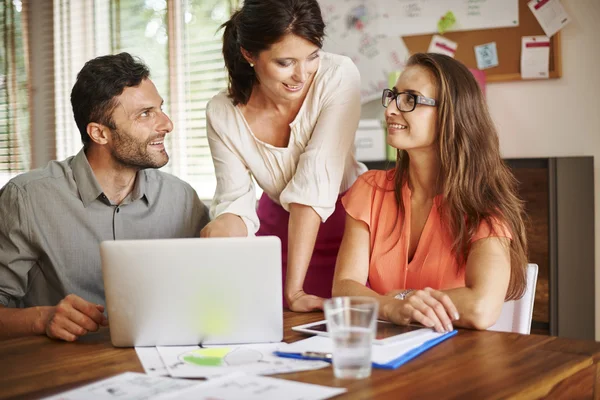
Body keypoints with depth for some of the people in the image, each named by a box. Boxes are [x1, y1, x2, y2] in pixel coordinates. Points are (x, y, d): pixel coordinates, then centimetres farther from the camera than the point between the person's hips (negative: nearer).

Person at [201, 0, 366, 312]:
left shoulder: (339, 76, -24)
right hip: (277, 227, 2)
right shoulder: (223, 113, -16)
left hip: (348, 222, -1)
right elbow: (235, 200, -14)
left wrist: (294, 288, -31)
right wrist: (223, 226, -39)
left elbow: (314, 184, -29)